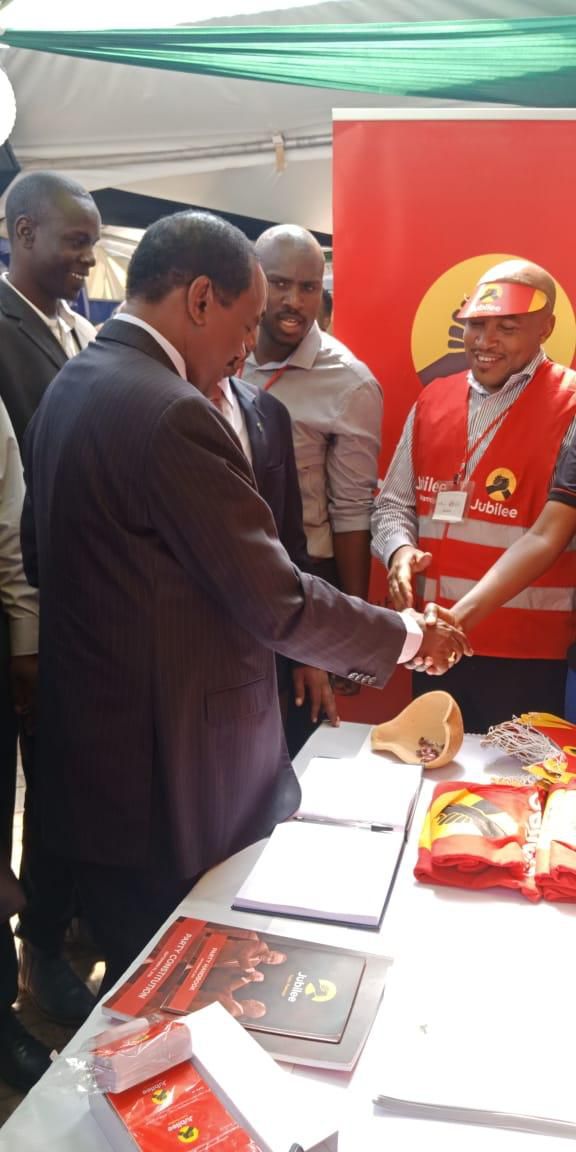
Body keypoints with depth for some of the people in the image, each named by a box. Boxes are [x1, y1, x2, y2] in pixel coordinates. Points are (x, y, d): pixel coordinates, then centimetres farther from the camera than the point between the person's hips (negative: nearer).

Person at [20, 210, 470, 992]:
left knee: (129, 980, 24)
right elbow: (278, 603, -21)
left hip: (89, 763, 9)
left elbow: (40, 560, 15)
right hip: (170, 778, -9)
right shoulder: (173, 414, -23)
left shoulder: (70, 386, 7)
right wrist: (409, 638, -7)